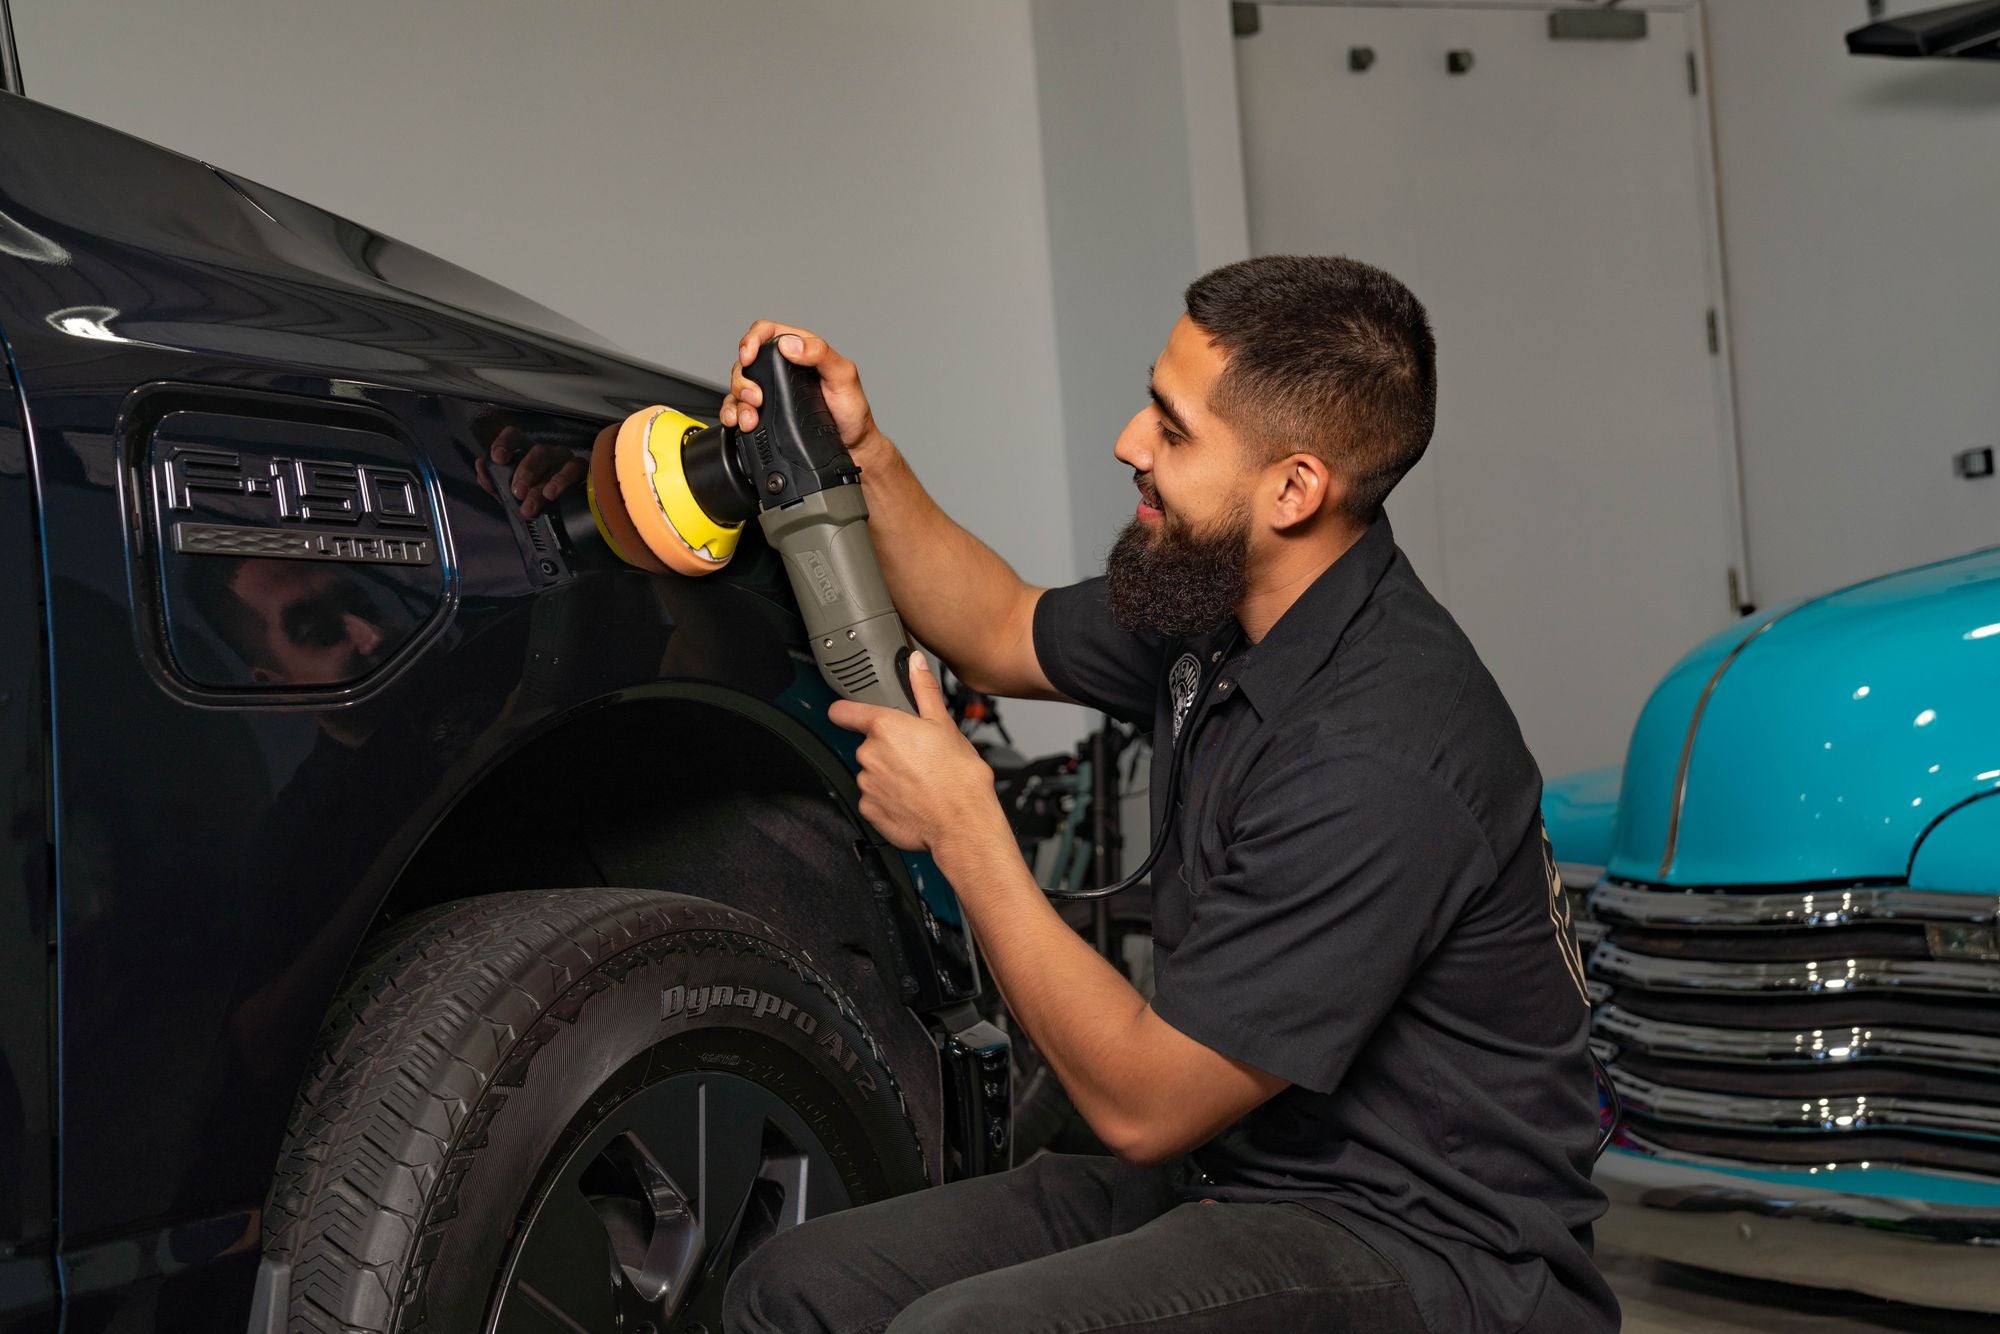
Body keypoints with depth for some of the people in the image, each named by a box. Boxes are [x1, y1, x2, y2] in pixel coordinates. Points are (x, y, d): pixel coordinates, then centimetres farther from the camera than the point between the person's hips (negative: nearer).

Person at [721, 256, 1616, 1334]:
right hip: (1235, 1174, 9)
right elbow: (1001, 632, 21)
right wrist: (860, 453, 6)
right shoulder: (1223, 615, 1)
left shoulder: (1377, 760, -28)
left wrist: (962, 826, -16)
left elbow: (1140, 1104, -23)